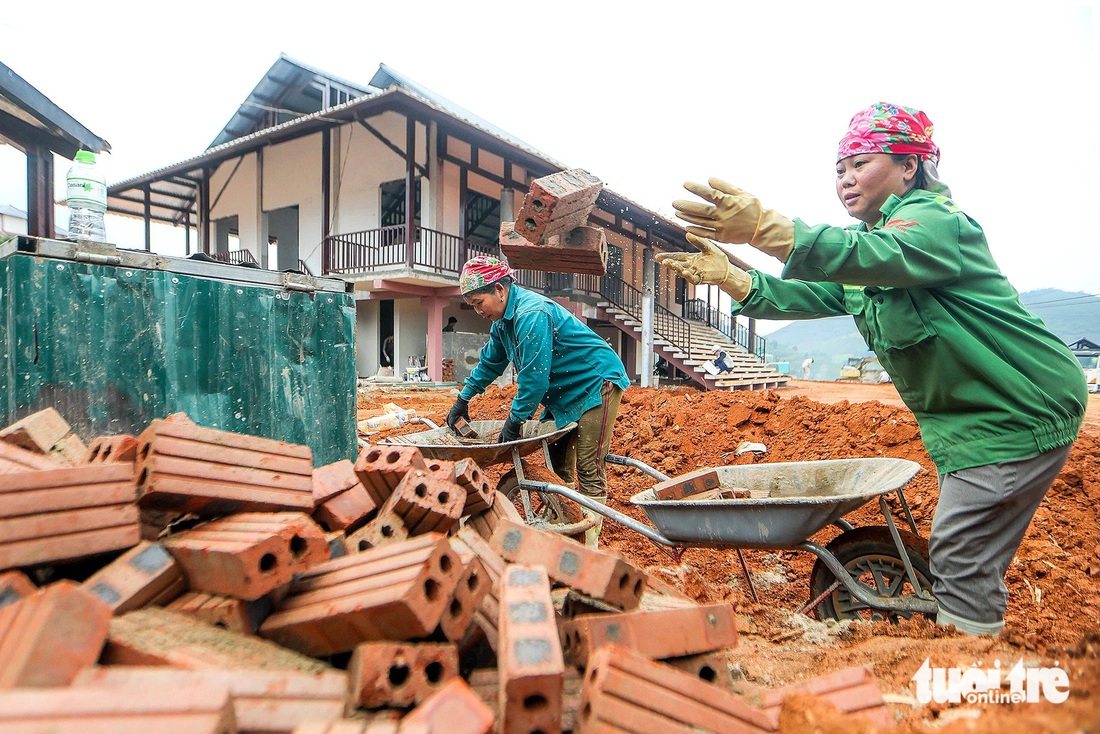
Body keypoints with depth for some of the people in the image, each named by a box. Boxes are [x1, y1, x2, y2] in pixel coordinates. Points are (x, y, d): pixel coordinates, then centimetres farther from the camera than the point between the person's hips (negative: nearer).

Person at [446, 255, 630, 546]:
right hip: (564, 392, 10)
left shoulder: (531, 314, -26)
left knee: (589, 468, -10)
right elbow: (490, 362, 21)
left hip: (597, 383, -10)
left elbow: (534, 376, -27)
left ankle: (590, 545, -4)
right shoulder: (504, 319, 6)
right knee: (558, 464, 12)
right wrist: (463, 399, 21)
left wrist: (514, 421, -18)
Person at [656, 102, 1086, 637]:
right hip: (966, 417, 9)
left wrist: (764, 229, -56)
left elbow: (878, 255, -41)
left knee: (960, 553, -7)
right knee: (957, 548, 14)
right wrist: (727, 275, -15)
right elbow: (804, 296, 0)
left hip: (1022, 411, -9)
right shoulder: (863, 253, 10)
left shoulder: (938, 221, -19)